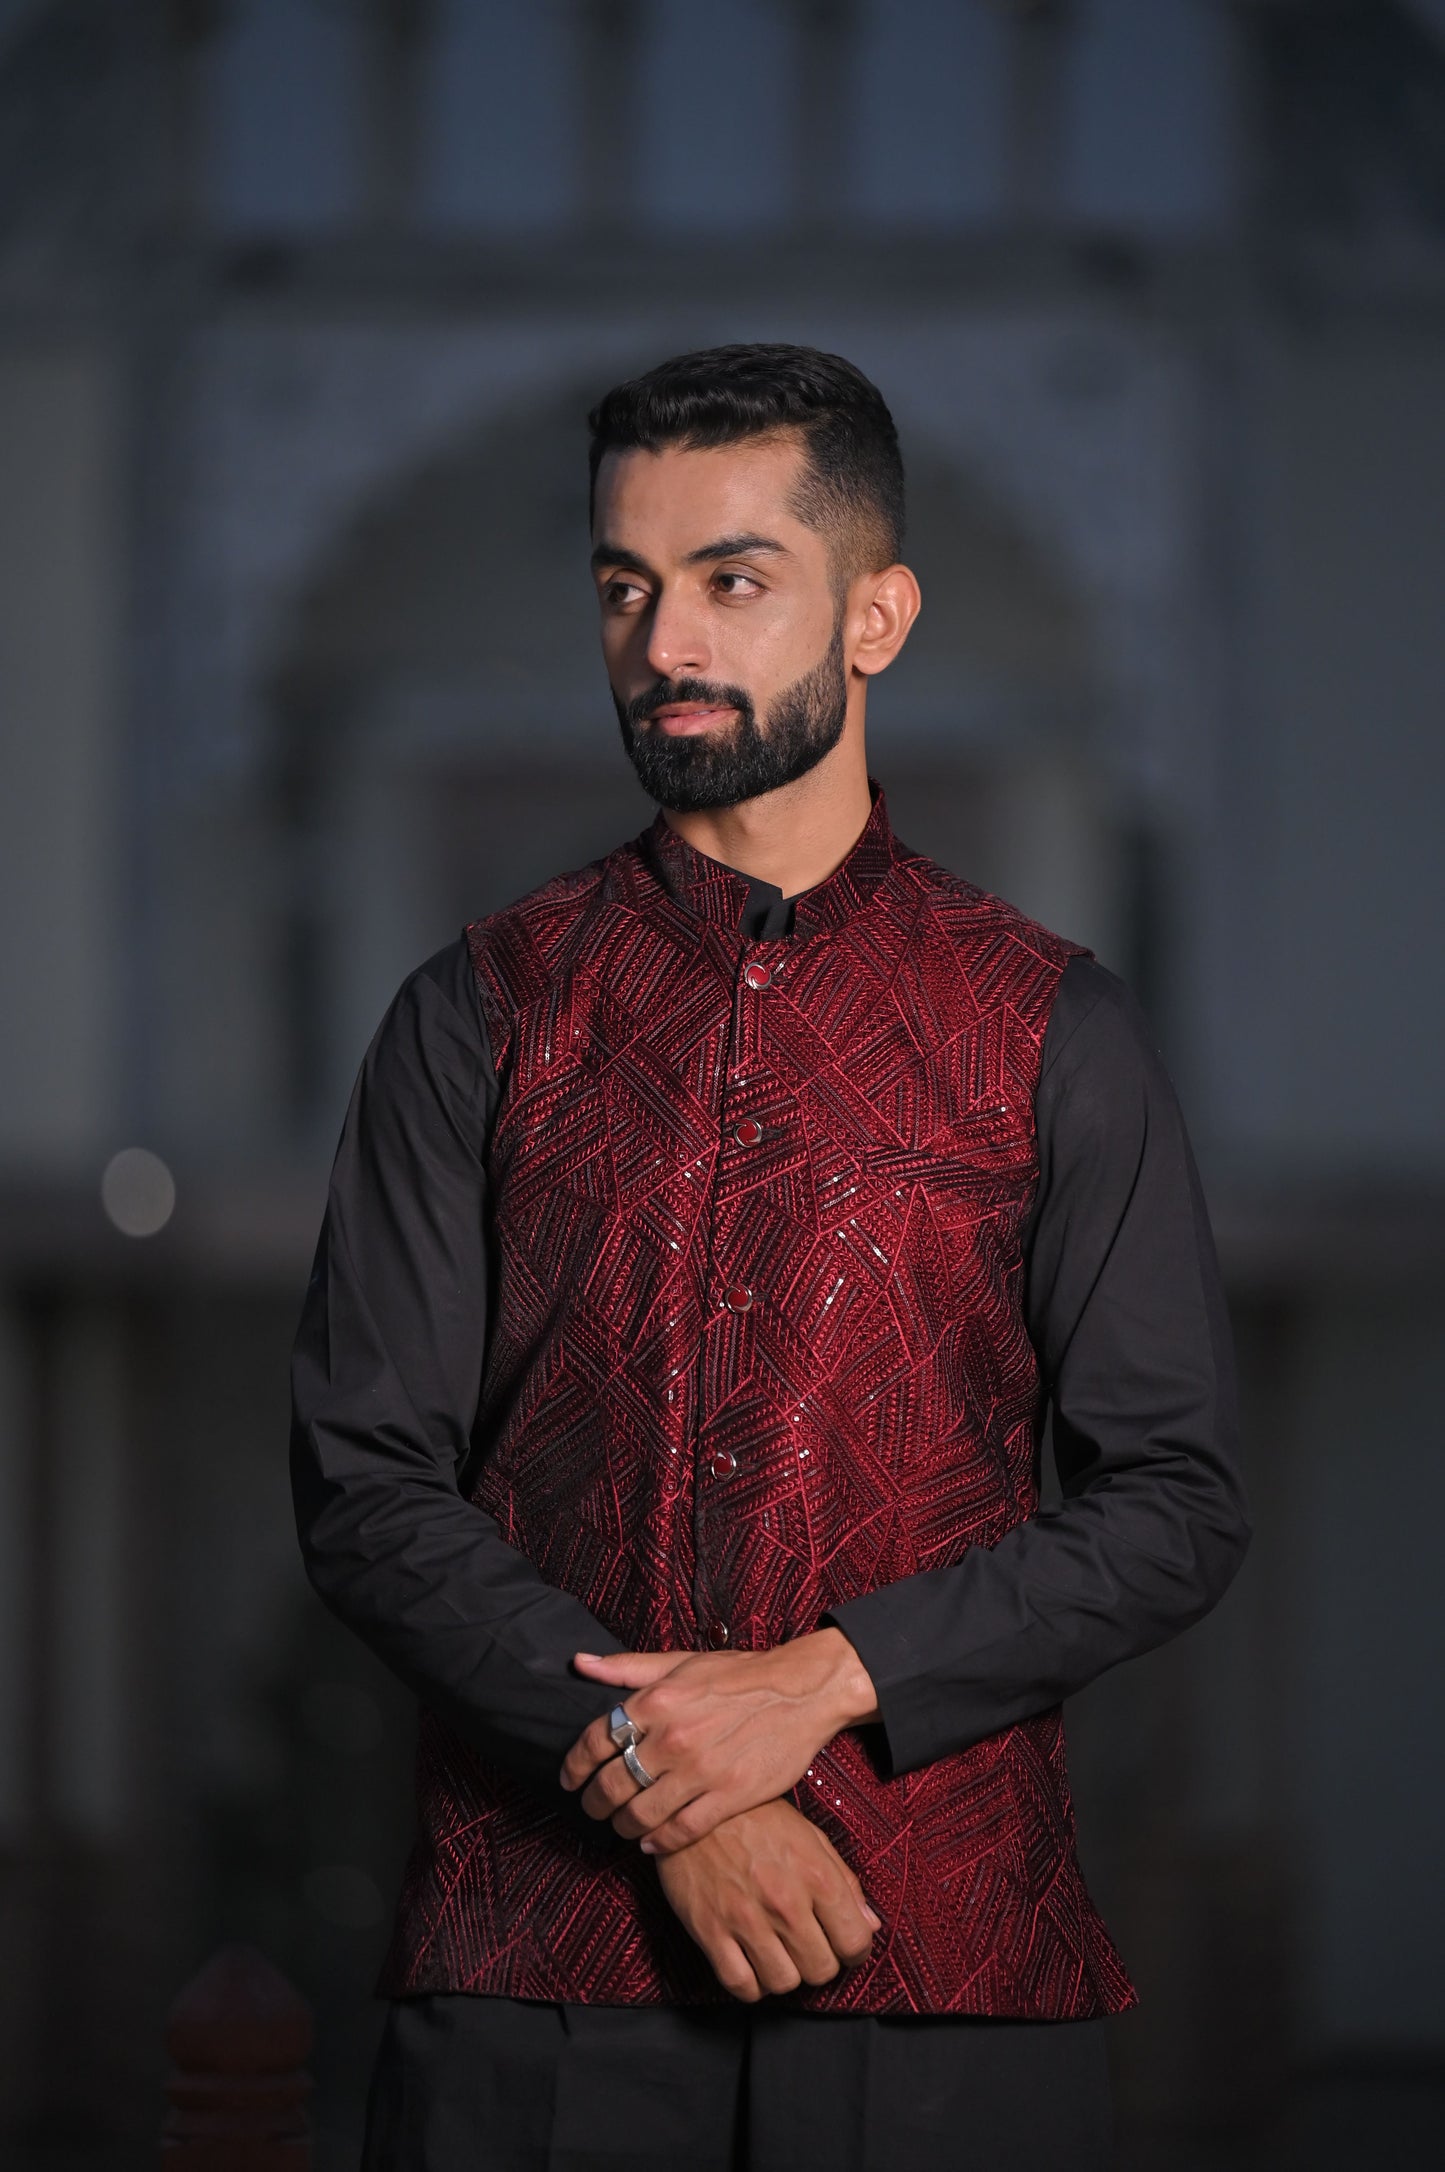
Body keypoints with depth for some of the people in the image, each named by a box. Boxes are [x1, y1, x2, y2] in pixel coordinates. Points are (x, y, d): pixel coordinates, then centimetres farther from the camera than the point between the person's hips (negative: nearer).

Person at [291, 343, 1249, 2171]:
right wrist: (656, 1782, -11)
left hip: (952, 1960, 0)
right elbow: (365, 1489, 1)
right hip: (538, 1957, 0)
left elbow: (1175, 1507, 2)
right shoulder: (479, 1019, 7)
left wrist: (827, 1682, -11)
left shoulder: (1051, 1028, 6)